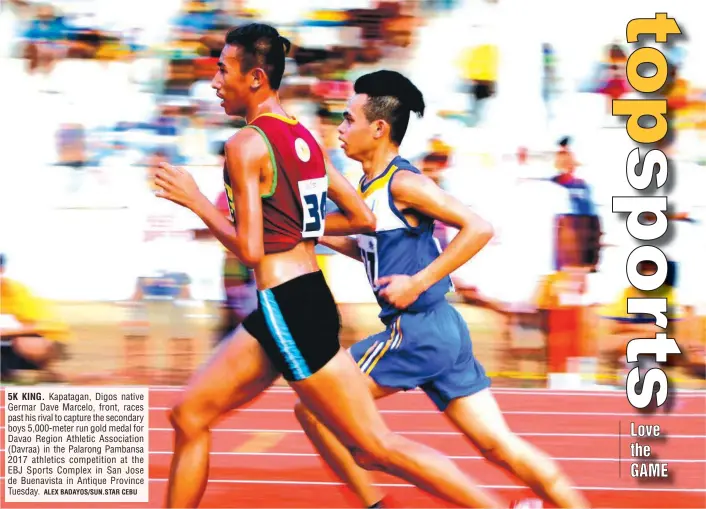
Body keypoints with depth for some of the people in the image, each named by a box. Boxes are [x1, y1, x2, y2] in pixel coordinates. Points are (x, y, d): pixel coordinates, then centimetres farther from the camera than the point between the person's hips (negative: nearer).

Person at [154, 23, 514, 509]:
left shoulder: (246, 145, -13)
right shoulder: (304, 137, 12)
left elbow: (250, 250, -18)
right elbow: (363, 219, 16)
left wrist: (196, 201, -7)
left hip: (286, 307, -9)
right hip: (309, 299, 9)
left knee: (375, 446, -4)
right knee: (189, 416, 13)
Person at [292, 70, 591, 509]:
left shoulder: (402, 183, -13)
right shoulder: (371, 185, 14)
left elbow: (478, 228, -20)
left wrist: (417, 283, -20)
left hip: (418, 330, -9)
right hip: (438, 329, 9)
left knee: (313, 408, -1)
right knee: (500, 446, 5)